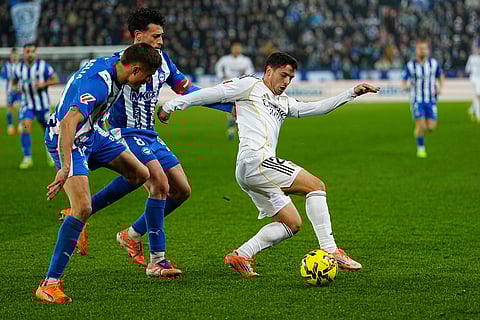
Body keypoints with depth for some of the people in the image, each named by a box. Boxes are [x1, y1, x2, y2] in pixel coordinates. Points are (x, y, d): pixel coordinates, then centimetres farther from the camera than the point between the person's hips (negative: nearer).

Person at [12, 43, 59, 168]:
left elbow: (55, 79, -4)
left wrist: (43, 84, -21)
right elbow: (14, 81, 18)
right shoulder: (19, 68, 1)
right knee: (25, 126, -21)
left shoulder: (43, 65, -9)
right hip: (27, 104, 1)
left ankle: (50, 153, 37)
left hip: (42, 104, -1)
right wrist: (15, 87, -5)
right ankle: (27, 158, -14)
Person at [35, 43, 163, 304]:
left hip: (91, 133, 10)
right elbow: (68, 123, -45)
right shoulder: (97, 84, -35)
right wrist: (65, 169, -53)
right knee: (82, 209, -22)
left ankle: (79, 212, 25)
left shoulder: (114, 64, -6)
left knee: (140, 174, 14)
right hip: (68, 141, -10)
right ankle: (49, 284, -18)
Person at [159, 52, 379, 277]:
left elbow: (316, 108, 27)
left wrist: (352, 93, 22)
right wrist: (172, 105, 0)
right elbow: (214, 94, 4)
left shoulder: (284, 102, 31)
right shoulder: (251, 85, 8)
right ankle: (330, 251, -19)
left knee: (292, 224, 6)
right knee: (316, 186, -13)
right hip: (254, 159, -10)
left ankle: (240, 256, 2)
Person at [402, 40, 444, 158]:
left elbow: (441, 76, 14)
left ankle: (419, 130, 30)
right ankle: (420, 148, 5)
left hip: (431, 100, 2)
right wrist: (406, 86, -26)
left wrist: (440, 88, -5)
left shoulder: (434, 63, -1)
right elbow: (404, 83, -2)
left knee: (431, 127, -5)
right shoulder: (410, 66, -6)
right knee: (420, 125, -14)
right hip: (417, 100, -2)